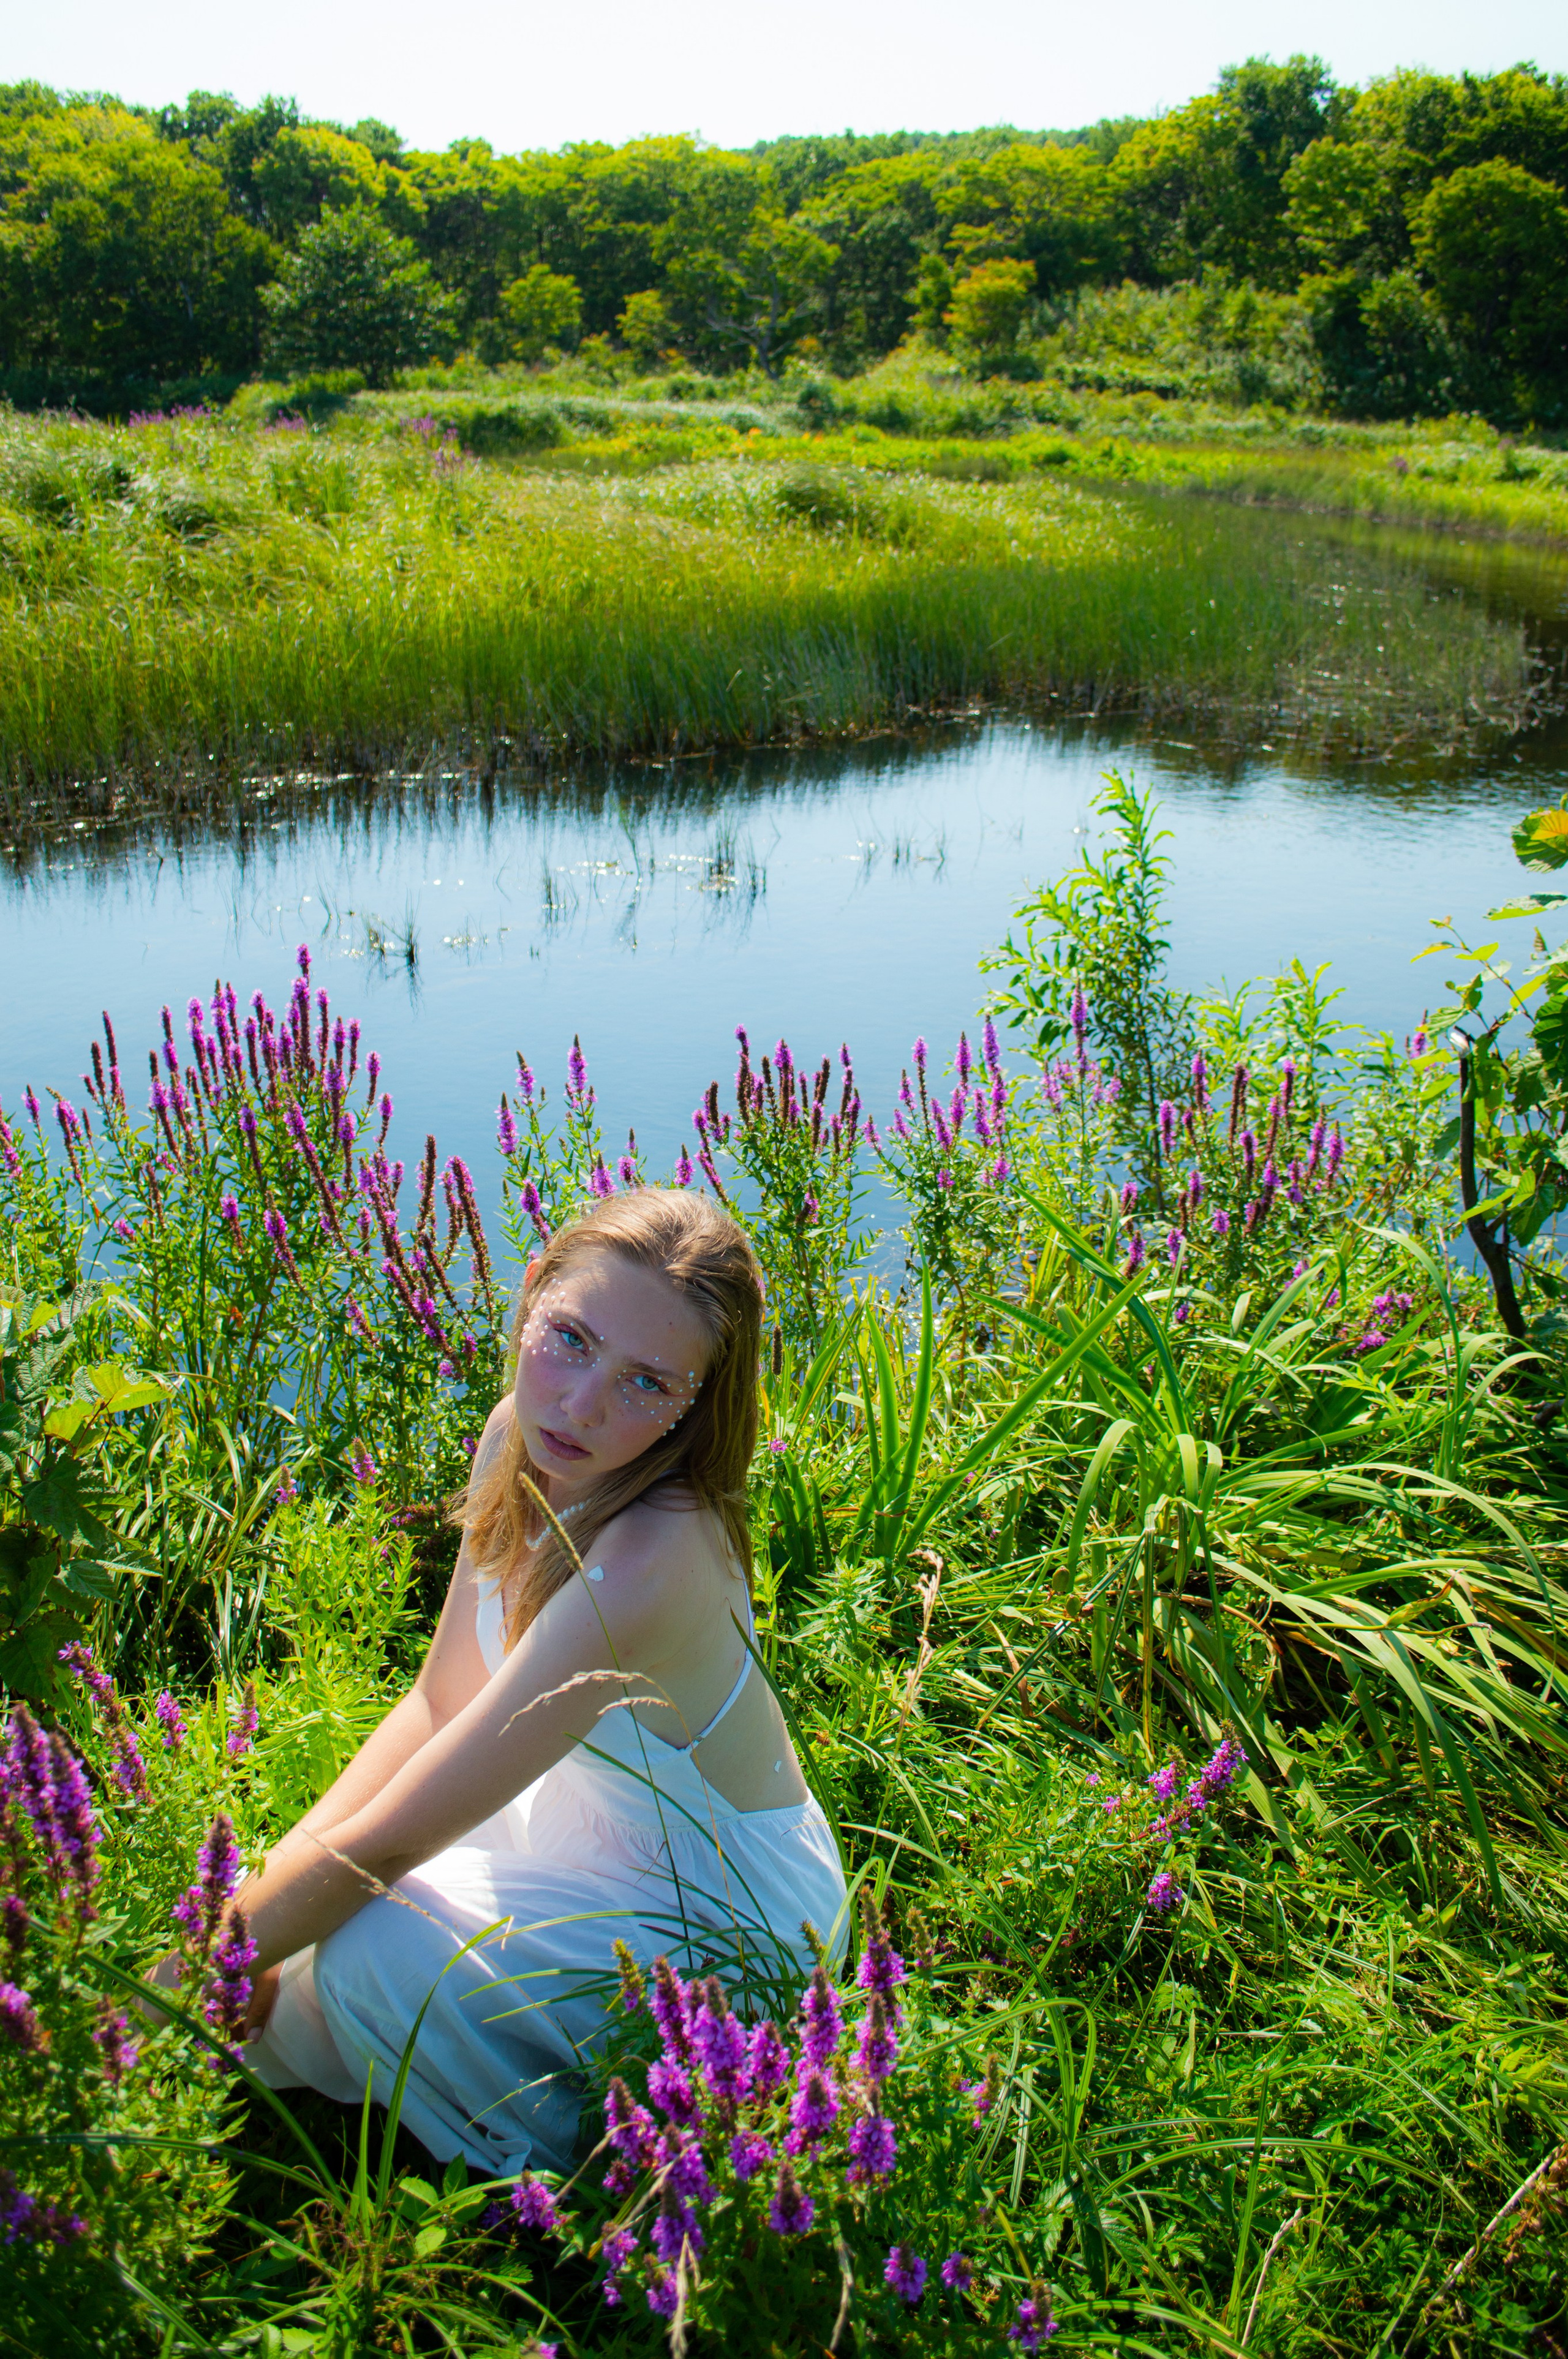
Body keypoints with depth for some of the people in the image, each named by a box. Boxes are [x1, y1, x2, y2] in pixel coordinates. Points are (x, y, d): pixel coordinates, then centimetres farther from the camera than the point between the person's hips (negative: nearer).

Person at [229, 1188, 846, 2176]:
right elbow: (439, 1703, -3)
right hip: (592, 1822, 7)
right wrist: (266, 1881, -13)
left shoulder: (645, 1567, -38)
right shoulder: (522, 1435, -12)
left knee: (374, 1954, -24)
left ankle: (570, 2193, 3)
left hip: (732, 1915, -7)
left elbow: (384, 1845, -31)